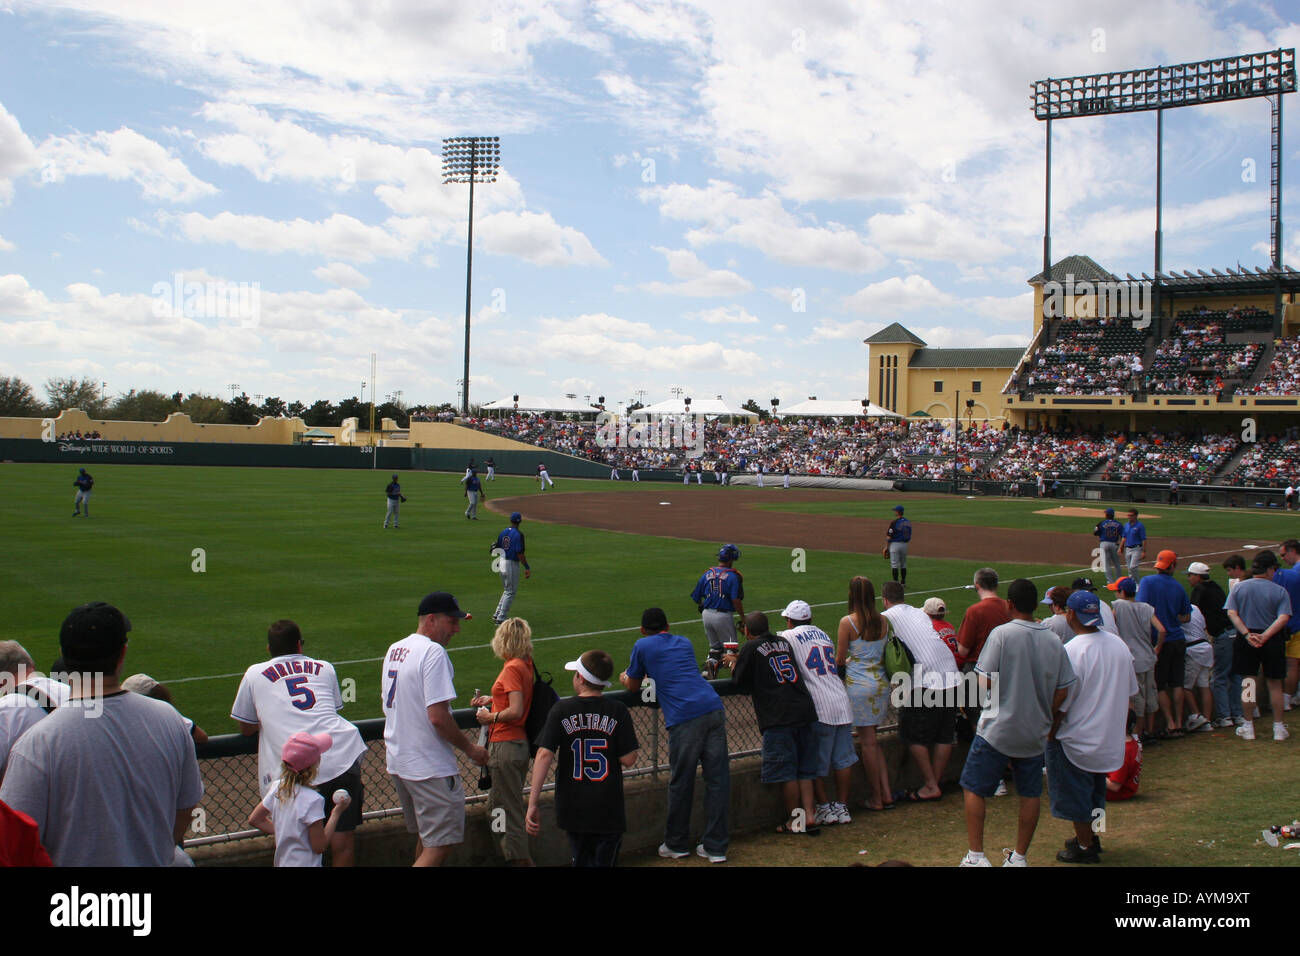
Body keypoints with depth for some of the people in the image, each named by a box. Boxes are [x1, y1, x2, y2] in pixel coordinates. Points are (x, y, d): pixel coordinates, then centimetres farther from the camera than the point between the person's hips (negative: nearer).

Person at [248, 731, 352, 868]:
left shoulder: (277, 789, -2)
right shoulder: (313, 800, -21)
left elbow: (254, 819, 12)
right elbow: (319, 847, -14)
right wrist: (336, 813, -9)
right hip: (306, 863, -7)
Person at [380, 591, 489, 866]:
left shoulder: (394, 650, 11)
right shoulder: (433, 652, -16)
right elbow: (438, 717, -22)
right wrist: (469, 748, -10)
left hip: (397, 762, 9)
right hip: (430, 766, -9)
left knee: (427, 839, 21)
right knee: (442, 844, -6)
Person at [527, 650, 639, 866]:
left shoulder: (561, 710, -4)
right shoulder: (618, 711, -5)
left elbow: (545, 755, -12)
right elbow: (628, 759, -7)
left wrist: (533, 803, -12)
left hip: (572, 810, 1)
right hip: (608, 813, -1)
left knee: (581, 861, 19)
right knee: (604, 861, 8)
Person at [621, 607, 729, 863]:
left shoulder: (642, 646, 13)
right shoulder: (684, 642, 27)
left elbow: (633, 686, 24)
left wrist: (624, 678, 45)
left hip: (685, 719, -5)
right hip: (714, 709, 5)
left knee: (680, 784, 8)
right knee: (717, 780, 7)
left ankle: (676, 845, 21)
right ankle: (715, 847, 12)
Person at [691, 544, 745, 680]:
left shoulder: (707, 574, 8)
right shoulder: (733, 576, -6)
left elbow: (696, 598, 11)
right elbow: (736, 600, -16)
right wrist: (743, 618, -8)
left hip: (707, 614, 5)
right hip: (724, 616, -5)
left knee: (715, 646, 19)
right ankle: (715, 663, -17)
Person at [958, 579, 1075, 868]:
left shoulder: (1002, 633, -13)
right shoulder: (1054, 641, 1)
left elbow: (985, 683, -15)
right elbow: (1061, 692, 3)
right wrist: (1043, 717, 16)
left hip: (997, 730, -4)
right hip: (1035, 734, 5)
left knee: (974, 789, 7)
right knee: (1031, 795, 16)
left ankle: (976, 856, 7)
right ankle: (1019, 857, 23)